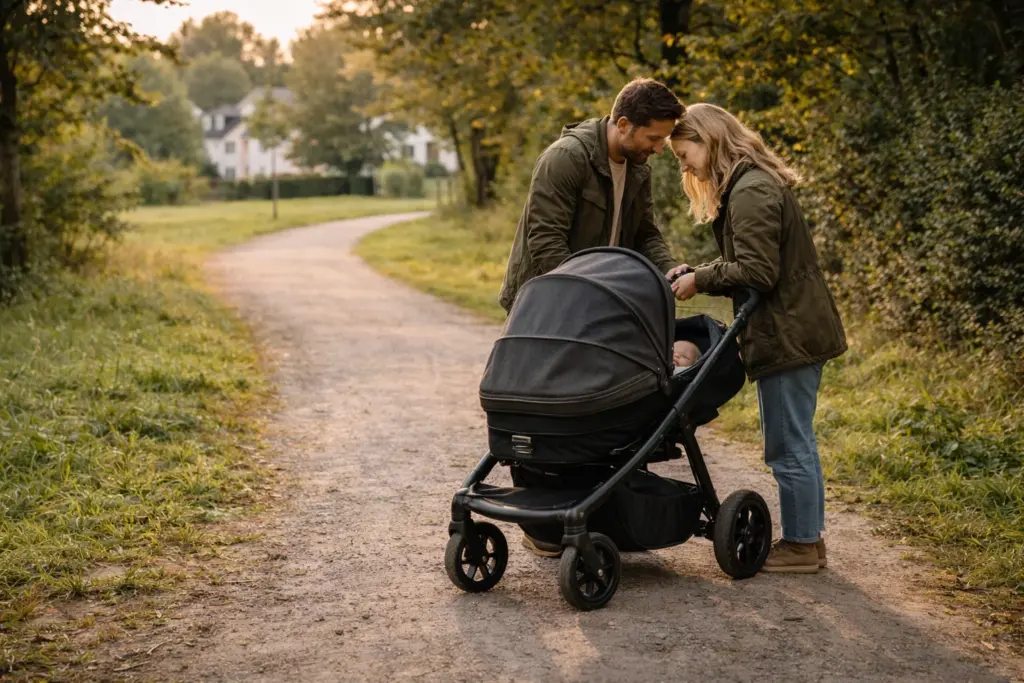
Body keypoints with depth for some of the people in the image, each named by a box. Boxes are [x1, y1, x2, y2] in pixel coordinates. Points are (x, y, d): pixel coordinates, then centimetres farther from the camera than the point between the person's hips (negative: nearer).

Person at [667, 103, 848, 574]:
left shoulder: (750, 193, -17)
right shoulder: (753, 185, 16)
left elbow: (757, 273, -22)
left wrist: (701, 281, -11)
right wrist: (698, 272, 6)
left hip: (787, 335, -11)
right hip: (799, 330, 11)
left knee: (788, 446, -1)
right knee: (796, 442, 16)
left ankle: (800, 545, 9)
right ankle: (807, 538, 26)